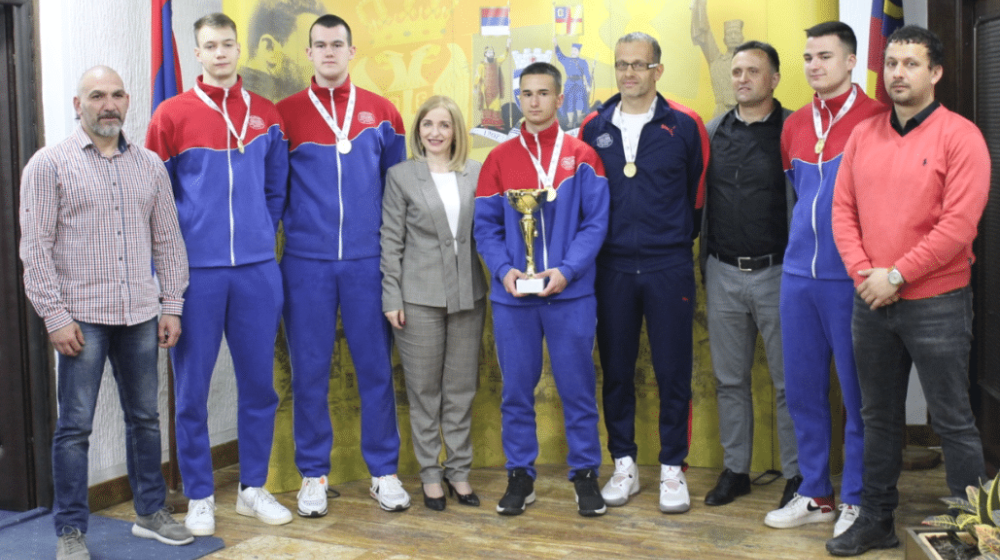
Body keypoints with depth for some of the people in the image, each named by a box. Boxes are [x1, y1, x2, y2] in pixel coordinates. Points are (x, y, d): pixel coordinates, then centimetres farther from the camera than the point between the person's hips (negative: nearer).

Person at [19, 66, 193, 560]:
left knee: (145, 417, 12)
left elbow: (168, 240, 11)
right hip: (81, 318, -4)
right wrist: (54, 316, -10)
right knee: (75, 426, 2)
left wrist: (172, 305, 5)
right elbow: (36, 248, -5)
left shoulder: (150, 164, 10)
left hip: (140, 316, 4)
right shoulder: (49, 165, -1)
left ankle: (151, 512, 26)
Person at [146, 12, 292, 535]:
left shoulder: (265, 115, 8)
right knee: (192, 388, 4)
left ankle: (253, 488, 24)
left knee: (258, 383, 9)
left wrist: (261, 236, 9)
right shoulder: (171, 114, 0)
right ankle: (199, 496, 18)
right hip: (195, 271, -2)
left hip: (257, 270, 3)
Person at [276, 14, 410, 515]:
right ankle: (313, 474, 18)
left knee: (376, 366, 5)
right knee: (309, 370, 5)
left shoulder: (381, 112, 7)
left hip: (367, 261, 1)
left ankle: (383, 471, 18)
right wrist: (298, 225, 1)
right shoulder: (285, 113, 2)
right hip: (306, 262, -1)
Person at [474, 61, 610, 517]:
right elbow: (485, 226, 5)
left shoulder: (582, 157, 2)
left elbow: (595, 222, -3)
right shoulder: (499, 158, 7)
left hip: (570, 293, -1)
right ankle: (520, 475, 21)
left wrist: (566, 270, -15)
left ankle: (585, 474, 19)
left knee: (577, 387, 5)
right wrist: (504, 270, -11)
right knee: (516, 389, 8)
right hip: (512, 295, 2)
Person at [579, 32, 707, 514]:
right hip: (612, 268, 2)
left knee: (673, 370, 3)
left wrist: (680, 238, 7)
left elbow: (699, 192, 6)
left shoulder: (684, 126, -1)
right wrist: (598, 241, 8)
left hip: (669, 267, -2)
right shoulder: (594, 128, 6)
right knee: (616, 370, 8)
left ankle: (672, 468, 16)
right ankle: (624, 465, 22)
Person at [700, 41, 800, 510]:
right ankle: (735, 470, 24)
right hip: (722, 274, 4)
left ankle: (797, 474, 16)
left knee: (788, 380, 3)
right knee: (730, 379, 12)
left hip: (776, 273, -4)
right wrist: (703, 265, 9)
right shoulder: (713, 133, 9)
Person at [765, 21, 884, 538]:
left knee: (857, 390, 3)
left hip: (851, 277, -6)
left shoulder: (876, 120, -6)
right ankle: (815, 494, 25)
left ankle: (856, 500, 17)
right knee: (802, 388, 11)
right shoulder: (794, 126, 11)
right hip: (798, 274, 6)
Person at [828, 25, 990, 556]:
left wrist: (896, 275, -16)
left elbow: (959, 223, -15)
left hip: (936, 302, -5)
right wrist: (865, 273, -8)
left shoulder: (959, 135, -8)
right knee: (878, 417, 15)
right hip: (870, 300, 5)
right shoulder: (863, 135, 8)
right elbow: (843, 209, 5)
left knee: (952, 421, 3)